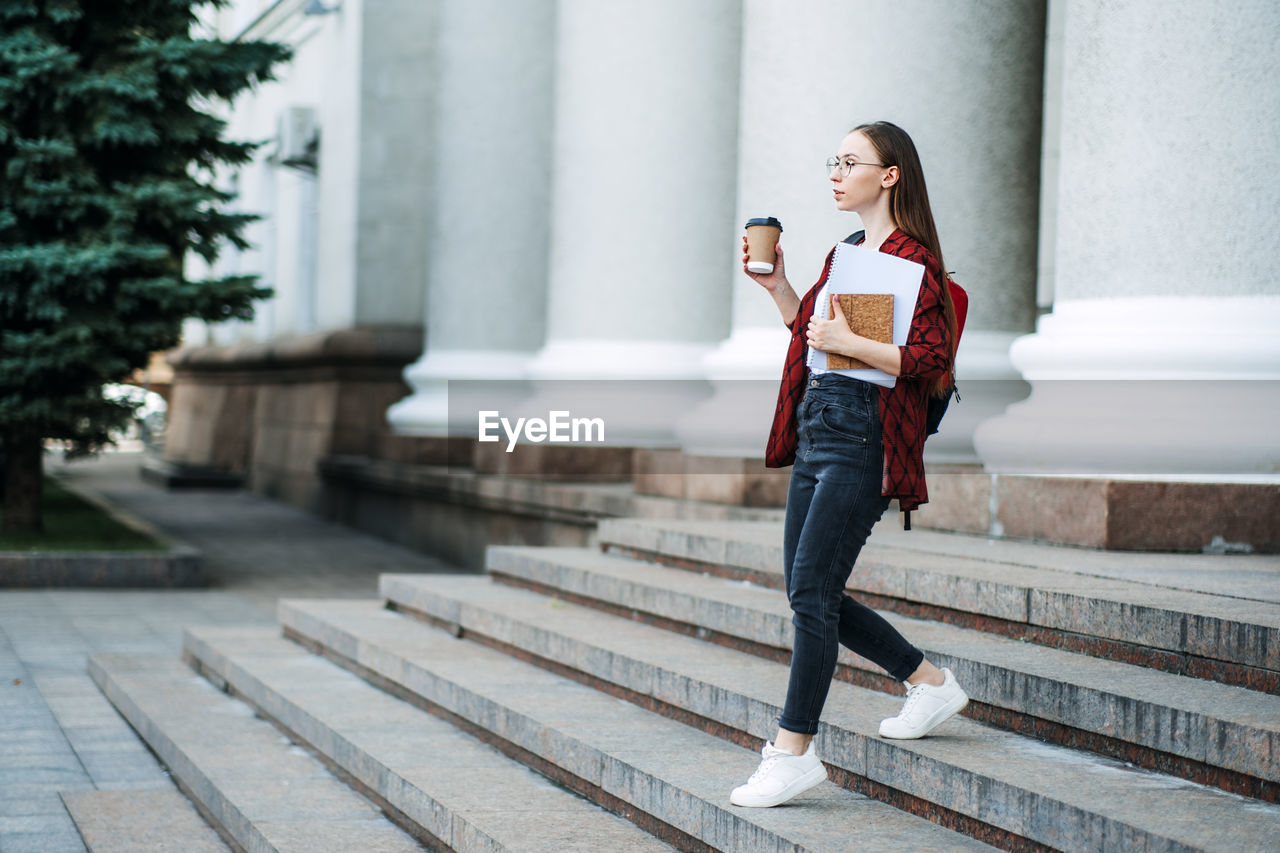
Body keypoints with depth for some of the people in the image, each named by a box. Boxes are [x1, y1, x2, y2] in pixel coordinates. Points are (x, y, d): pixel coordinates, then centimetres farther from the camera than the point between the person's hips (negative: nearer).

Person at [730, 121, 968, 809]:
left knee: (811, 591, -11)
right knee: (811, 594, 11)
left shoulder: (911, 257, -10)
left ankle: (793, 752, -4)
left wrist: (848, 342, -21)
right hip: (816, 426, 10)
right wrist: (775, 286, 15)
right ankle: (930, 683, 26)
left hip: (863, 437, -10)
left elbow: (932, 359, -18)